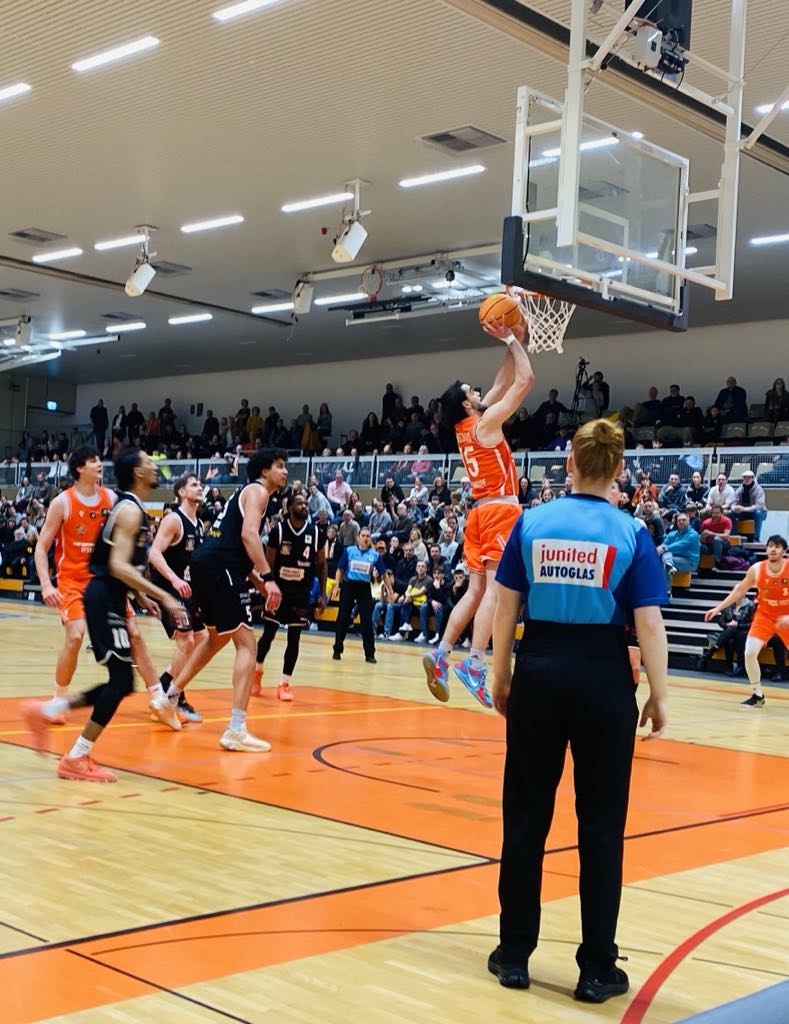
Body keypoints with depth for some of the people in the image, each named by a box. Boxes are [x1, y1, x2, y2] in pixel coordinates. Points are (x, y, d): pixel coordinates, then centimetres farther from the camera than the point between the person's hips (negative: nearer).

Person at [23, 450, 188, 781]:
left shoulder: (131, 508, 16)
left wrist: (141, 597, 23)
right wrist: (163, 596, -25)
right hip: (105, 598, -10)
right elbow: (118, 566, -24)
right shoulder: (130, 510, -15)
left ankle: (45, 711, 17)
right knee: (121, 679, -10)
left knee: (121, 682, 11)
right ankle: (77, 759, -4)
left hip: (110, 597, 10)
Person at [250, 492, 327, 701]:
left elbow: (321, 564, 5)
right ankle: (257, 672, 28)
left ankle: (284, 683, 7)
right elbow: (269, 562, -5)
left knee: (294, 638, 0)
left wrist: (322, 594, 0)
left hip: (301, 593, 2)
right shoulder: (278, 530, -9)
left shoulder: (315, 532, -3)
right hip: (279, 589, -1)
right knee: (268, 633, 5)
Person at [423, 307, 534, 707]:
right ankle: (474, 663, -19)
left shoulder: (466, 427, 14)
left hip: (481, 512, 9)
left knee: (476, 590, 10)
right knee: (495, 588, -12)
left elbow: (504, 383, 22)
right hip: (500, 511, -8)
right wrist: (511, 341, 1)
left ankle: (441, 653, 3)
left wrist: (516, 340, 20)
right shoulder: (485, 423, -9)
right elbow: (525, 380, -9)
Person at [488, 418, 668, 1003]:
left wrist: (501, 677, 12)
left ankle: (515, 953, 19)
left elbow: (505, 608, 2)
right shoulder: (631, 533, -5)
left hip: (538, 674, 2)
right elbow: (649, 625, -9)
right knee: (600, 826, 7)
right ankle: (597, 969, 14)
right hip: (602, 680, -2)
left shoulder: (532, 523, 1)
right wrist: (659, 696, 1)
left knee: (526, 817, 11)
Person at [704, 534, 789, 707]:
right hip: (764, 615, 2)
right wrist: (718, 608, -2)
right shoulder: (756, 569, -12)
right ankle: (757, 695, 3)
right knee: (750, 653, -12)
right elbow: (739, 590, 1)